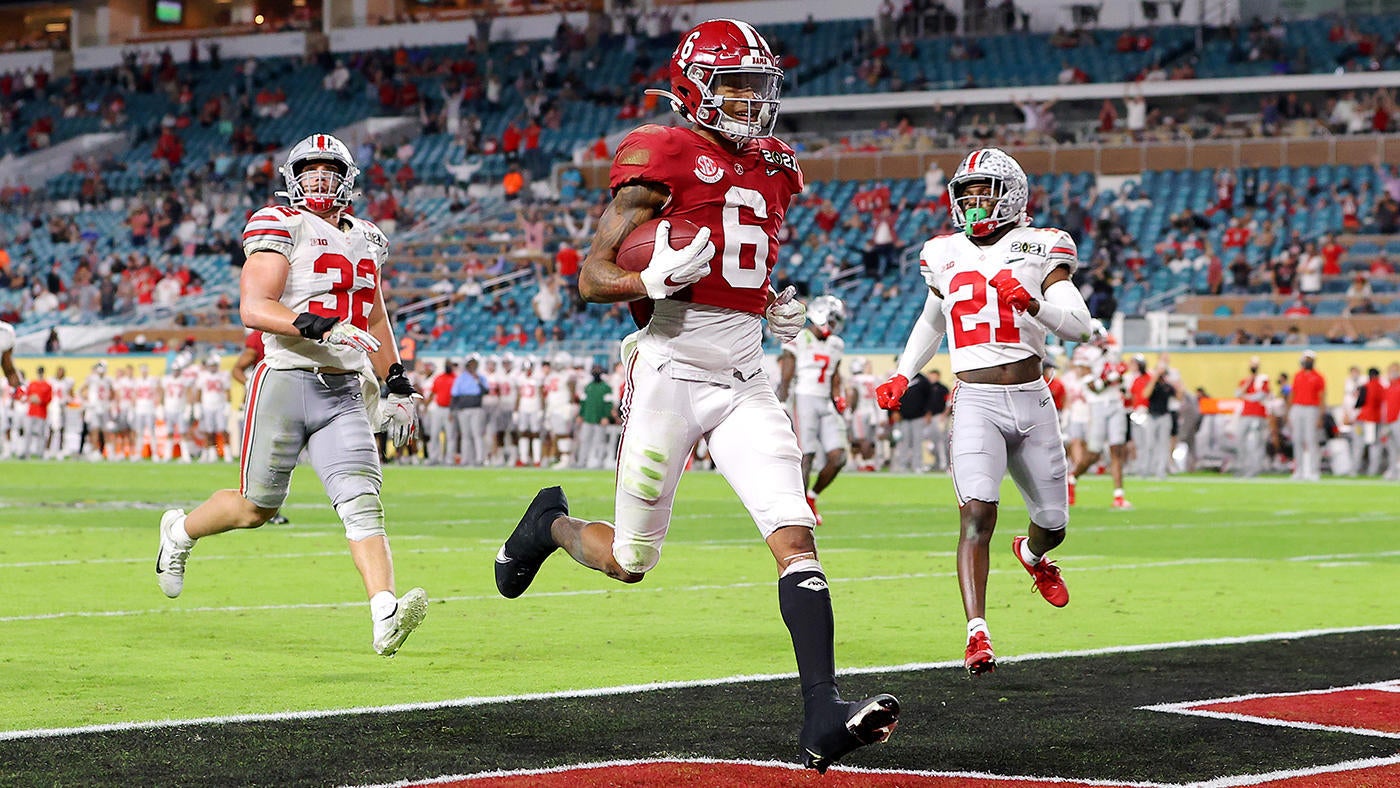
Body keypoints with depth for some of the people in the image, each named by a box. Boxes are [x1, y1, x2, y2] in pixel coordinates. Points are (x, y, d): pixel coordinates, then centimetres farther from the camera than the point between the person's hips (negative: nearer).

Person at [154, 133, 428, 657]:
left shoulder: (366, 240, 18)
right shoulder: (282, 228, -5)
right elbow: (254, 308, -16)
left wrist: (397, 386, 22)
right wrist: (318, 326, -28)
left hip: (346, 389, 5)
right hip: (287, 381, -5)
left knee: (362, 501, -13)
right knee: (256, 507, 7)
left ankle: (385, 615, -27)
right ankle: (180, 531, 36)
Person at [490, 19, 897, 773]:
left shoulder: (770, 171, 14)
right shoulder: (662, 161, -8)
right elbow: (591, 278, -9)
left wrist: (781, 307, 11)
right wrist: (652, 280, -28)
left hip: (745, 380, 5)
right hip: (670, 371, -5)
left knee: (796, 536, -12)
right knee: (629, 562, 5)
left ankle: (822, 716, -17)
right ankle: (552, 524, 39)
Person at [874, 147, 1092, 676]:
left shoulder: (1037, 250, 1)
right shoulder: (944, 256, 10)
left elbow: (1079, 326, -9)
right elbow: (932, 318, 30)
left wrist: (1033, 303, -26)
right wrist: (902, 375, 21)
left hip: (1031, 400, 1)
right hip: (976, 402, 0)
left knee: (1053, 523, 12)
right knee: (977, 511, -23)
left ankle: (1031, 553, 51)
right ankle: (977, 635, -26)